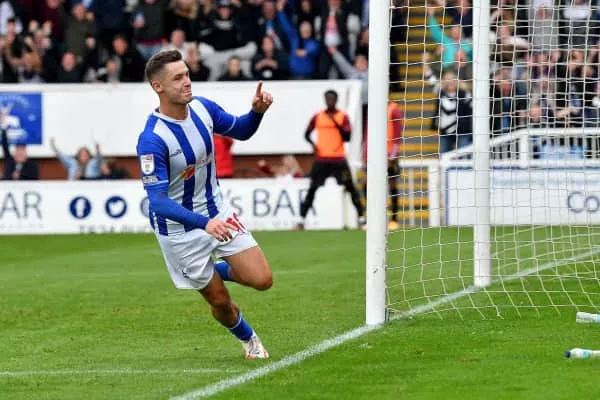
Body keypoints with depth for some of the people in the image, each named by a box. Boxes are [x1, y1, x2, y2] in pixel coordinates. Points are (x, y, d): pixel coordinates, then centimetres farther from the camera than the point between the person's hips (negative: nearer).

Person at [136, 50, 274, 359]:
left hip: (217, 213, 5)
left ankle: (216, 271, 26)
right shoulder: (152, 139, -28)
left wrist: (257, 111, -12)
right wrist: (204, 223, -42)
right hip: (180, 229, -5)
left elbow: (240, 131, 11)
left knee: (262, 280, -5)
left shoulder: (203, 108, -8)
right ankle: (248, 339, 38)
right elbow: (158, 200, -31)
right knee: (220, 301, 6)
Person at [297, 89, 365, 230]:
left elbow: (347, 137, -6)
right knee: (312, 189, -1)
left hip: (339, 159, -1)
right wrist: (312, 144, -5)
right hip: (321, 159, 1)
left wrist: (336, 122, -16)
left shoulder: (343, 117, 2)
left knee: (350, 188, -3)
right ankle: (301, 220, 2)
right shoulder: (317, 117, 7)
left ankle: (361, 219, 3)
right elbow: (307, 134, 16)